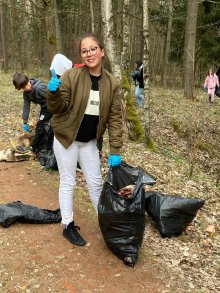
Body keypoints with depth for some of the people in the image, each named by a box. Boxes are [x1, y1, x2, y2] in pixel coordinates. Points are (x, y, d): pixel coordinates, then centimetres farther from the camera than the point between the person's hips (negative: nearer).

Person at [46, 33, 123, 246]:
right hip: (66, 138, -3)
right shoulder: (71, 76, -15)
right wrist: (53, 92, -34)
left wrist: (115, 150, -8)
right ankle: (68, 226, 24)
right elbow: (58, 108, -12)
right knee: (68, 182, 7)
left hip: (90, 141, 3)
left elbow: (115, 117, -5)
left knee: (96, 182, 14)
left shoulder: (112, 83, -5)